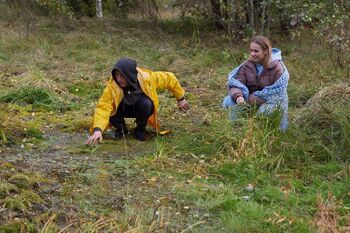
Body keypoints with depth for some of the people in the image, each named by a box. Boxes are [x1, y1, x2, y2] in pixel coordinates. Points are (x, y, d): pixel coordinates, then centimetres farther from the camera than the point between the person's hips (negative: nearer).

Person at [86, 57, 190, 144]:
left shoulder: (146, 78, -30)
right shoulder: (112, 86, -34)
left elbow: (169, 78, -14)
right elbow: (103, 108, -43)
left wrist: (180, 99, -2)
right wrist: (98, 130, -59)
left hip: (141, 108, 0)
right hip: (123, 108, 0)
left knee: (146, 104, -35)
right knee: (110, 109, -32)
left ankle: (140, 129, -6)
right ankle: (120, 128, 1)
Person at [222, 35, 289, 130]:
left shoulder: (278, 68, -16)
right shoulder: (247, 65, -4)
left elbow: (277, 92, -20)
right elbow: (235, 83, -9)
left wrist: (254, 98, -25)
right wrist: (238, 96, -33)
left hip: (270, 102, -3)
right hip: (250, 99, 3)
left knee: (265, 111, -35)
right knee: (234, 106, -23)